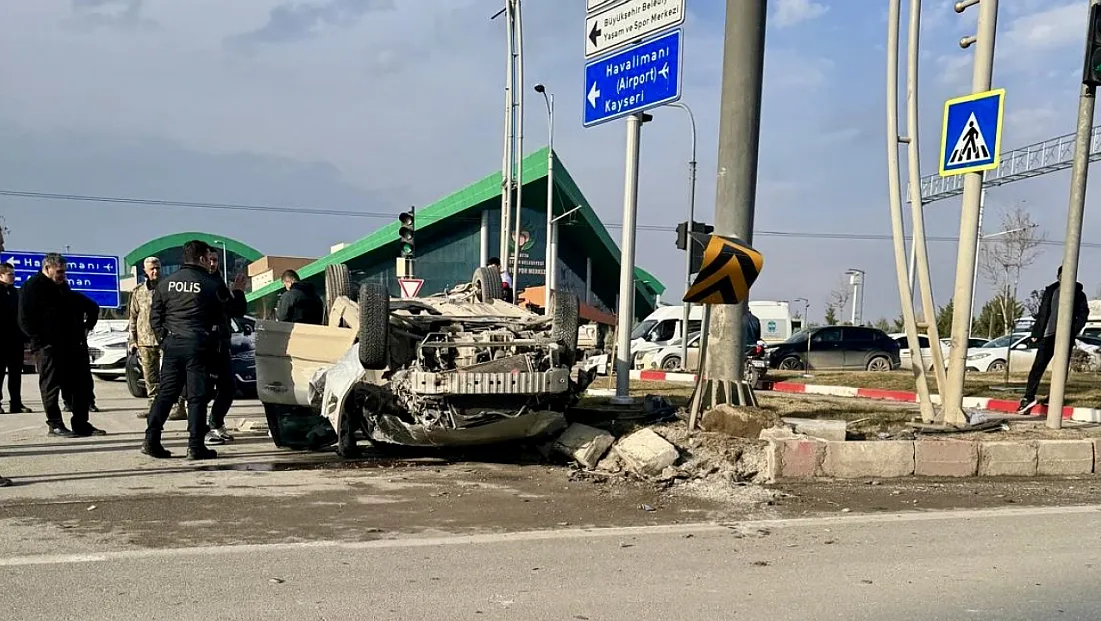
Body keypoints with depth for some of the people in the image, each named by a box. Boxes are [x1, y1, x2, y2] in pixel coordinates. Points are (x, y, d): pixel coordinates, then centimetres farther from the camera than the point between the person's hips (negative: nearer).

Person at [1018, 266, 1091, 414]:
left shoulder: (1078, 294, 8)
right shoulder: (1050, 291, 14)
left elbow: (1083, 314, 1)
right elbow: (1042, 313, 13)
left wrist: (1075, 331, -14)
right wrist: (1036, 333, 5)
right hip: (1048, 335, 2)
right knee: (1038, 366, -5)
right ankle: (1029, 397, -5)